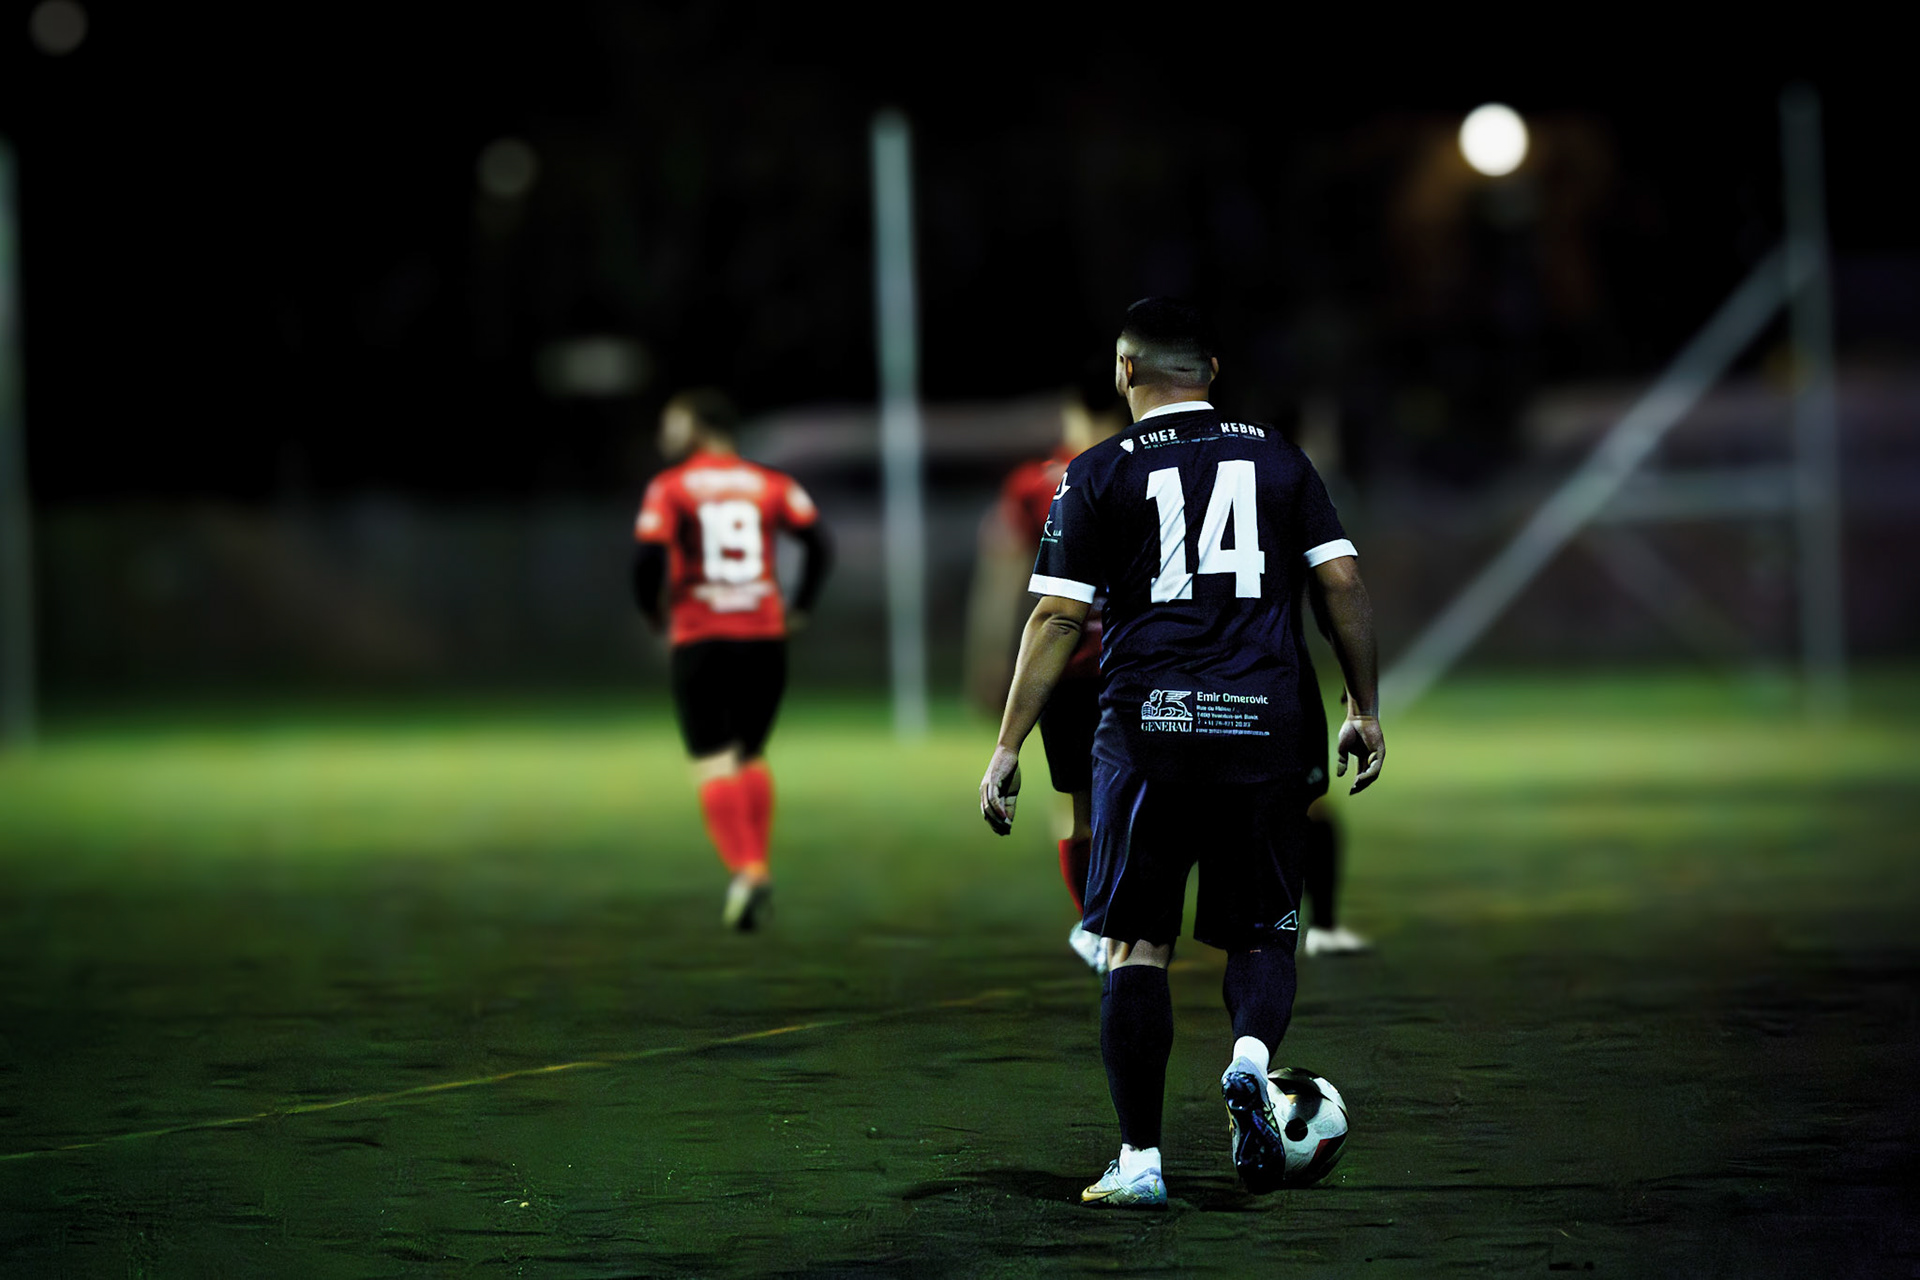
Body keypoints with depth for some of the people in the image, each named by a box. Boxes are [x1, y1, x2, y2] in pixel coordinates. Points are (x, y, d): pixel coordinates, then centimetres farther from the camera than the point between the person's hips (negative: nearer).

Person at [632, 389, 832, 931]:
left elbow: (648, 557, -11)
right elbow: (820, 544, 0)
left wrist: (654, 612, 7)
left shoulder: (671, 488, -2)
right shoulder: (771, 485, 8)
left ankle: (746, 869, -19)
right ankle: (756, 868, 14)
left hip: (699, 638, -3)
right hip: (765, 637, 3)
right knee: (751, 754, 19)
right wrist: (799, 608, 11)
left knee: (713, 764, -2)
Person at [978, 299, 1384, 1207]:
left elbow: (1057, 618, -2)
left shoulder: (1100, 474, 3)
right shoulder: (1279, 460, 11)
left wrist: (1007, 748, 1)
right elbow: (1343, 584, 5)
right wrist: (1364, 708, 14)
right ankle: (1250, 1057, -17)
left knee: (1136, 944, 5)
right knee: (1262, 932, 14)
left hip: (1148, 728, -2)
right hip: (1263, 725, 2)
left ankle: (1140, 1161, 2)